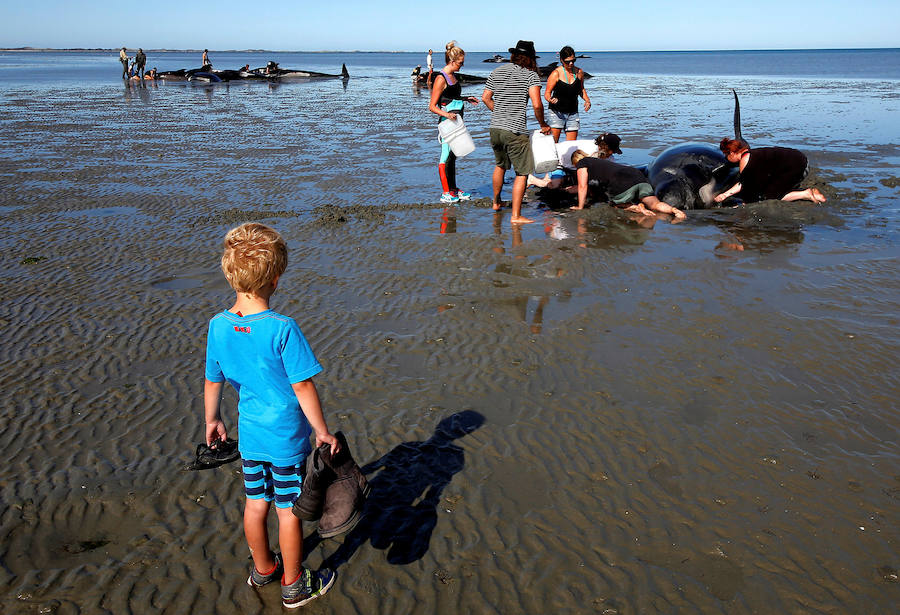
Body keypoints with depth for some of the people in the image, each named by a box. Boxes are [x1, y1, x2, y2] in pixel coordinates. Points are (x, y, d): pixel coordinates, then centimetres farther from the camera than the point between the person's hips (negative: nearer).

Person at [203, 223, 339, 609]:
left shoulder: (218, 326, -8)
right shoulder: (282, 329, -25)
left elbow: (212, 382, 4)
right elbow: (303, 388, -20)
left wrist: (212, 420, 20)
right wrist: (323, 432, -9)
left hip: (249, 436, 5)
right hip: (286, 439, -5)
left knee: (256, 502, 21)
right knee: (289, 509, 11)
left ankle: (263, 568, 42)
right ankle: (293, 585, 28)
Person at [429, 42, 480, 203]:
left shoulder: (452, 76, 12)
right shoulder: (441, 79, -15)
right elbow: (432, 106, -17)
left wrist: (466, 99, 20)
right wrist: (446, 114, -31)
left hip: (455, 122, 9)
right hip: (447, 123, -9)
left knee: (453, 156, 15)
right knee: (446, 156, -3)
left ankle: (453, 189, 24)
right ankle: (446, 193, 4)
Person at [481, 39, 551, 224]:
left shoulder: (496, 72, 10)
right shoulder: (531, 75, -6)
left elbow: (486, 98, 14)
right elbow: (537, 105, -15)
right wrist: (543, 125, -1)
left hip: (495, 128, 6)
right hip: (515, 131, -6)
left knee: (500, 165, 28)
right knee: (522, 172, 2)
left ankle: (496, 202, 43)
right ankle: (516, 216, -2)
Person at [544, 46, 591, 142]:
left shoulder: (579, 72, 4)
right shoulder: (556, 74, -9)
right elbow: (547, 93, -7)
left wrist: (587, 100, 3)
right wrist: (550, 100, -30)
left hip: (573, 113, 4)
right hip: (557, 112, -4)